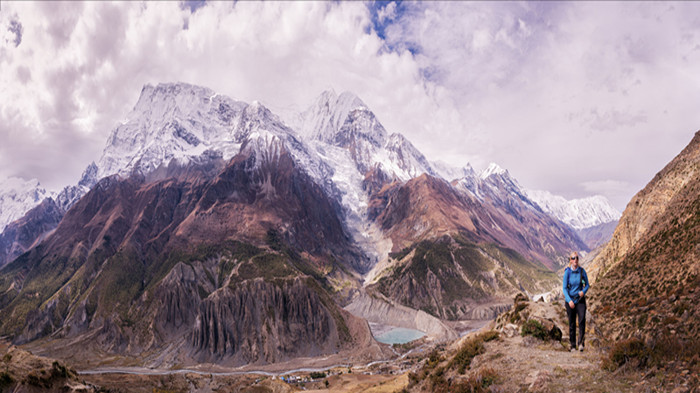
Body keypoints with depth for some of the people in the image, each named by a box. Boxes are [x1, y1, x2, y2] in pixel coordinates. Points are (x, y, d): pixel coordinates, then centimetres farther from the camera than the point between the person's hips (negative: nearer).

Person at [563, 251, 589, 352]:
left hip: (580, 299, 1)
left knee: (582, 320, -19)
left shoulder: (582, 271, -2)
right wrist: (569, 300, -19)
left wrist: (583, 291, -14)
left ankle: (581, 343, -15)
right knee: (572, 324, 6)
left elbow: (587, 285, 8)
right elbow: (564, 288, -7)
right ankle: (573, 346, 15)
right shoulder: (567, 272, -6)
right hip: (570, 300, -1)